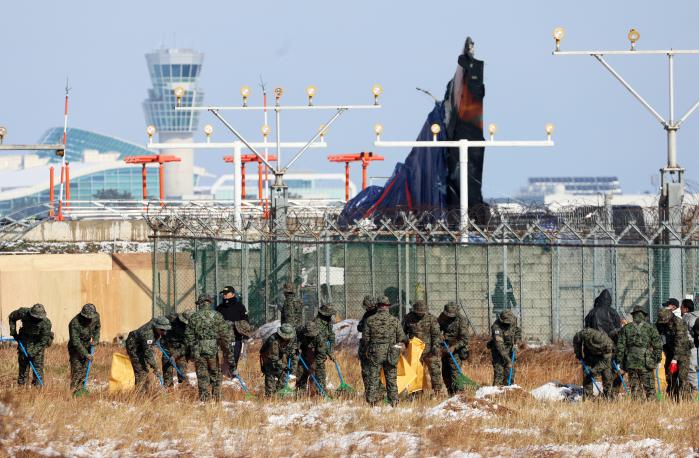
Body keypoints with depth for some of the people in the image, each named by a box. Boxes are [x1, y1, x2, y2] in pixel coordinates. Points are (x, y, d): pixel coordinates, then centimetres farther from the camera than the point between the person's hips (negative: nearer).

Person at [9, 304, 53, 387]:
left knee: (38, 365, -10)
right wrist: (13, 332, -3)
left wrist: (33, 352, -23)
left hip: (38, 343, -3)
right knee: (23, 363, 5)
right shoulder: (24, 313, -20)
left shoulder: (46, 323, -26)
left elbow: (43, 341, -20)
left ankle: (38, 386, -5)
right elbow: (12, 317, 2)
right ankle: (21, 385, 14)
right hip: (25, 340, 3)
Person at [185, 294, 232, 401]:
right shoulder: (217, 316, 0)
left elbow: (188, 336, 4)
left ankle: (204, 399, 3)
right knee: (215, 375, 12)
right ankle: (216, 398, 11)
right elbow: (225, 335, -2)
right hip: (213, 350, 0)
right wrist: (228, 351, 3)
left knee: (202, 376, 5)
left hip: (198, 351, 0)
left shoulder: (194, 317, 1)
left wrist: (192, 349, 16)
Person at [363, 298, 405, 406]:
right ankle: (394, 401, 9)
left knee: (373, 377, 5)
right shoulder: (394, 320, -4)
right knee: (391, 378, 7)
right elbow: (401, 337, 1)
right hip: (390, 353, 0)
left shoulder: (370, 320, -3)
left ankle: (372, 400, 3)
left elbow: (365, 337, 1)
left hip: (375, 352, 0)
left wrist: (368, 348, 19)